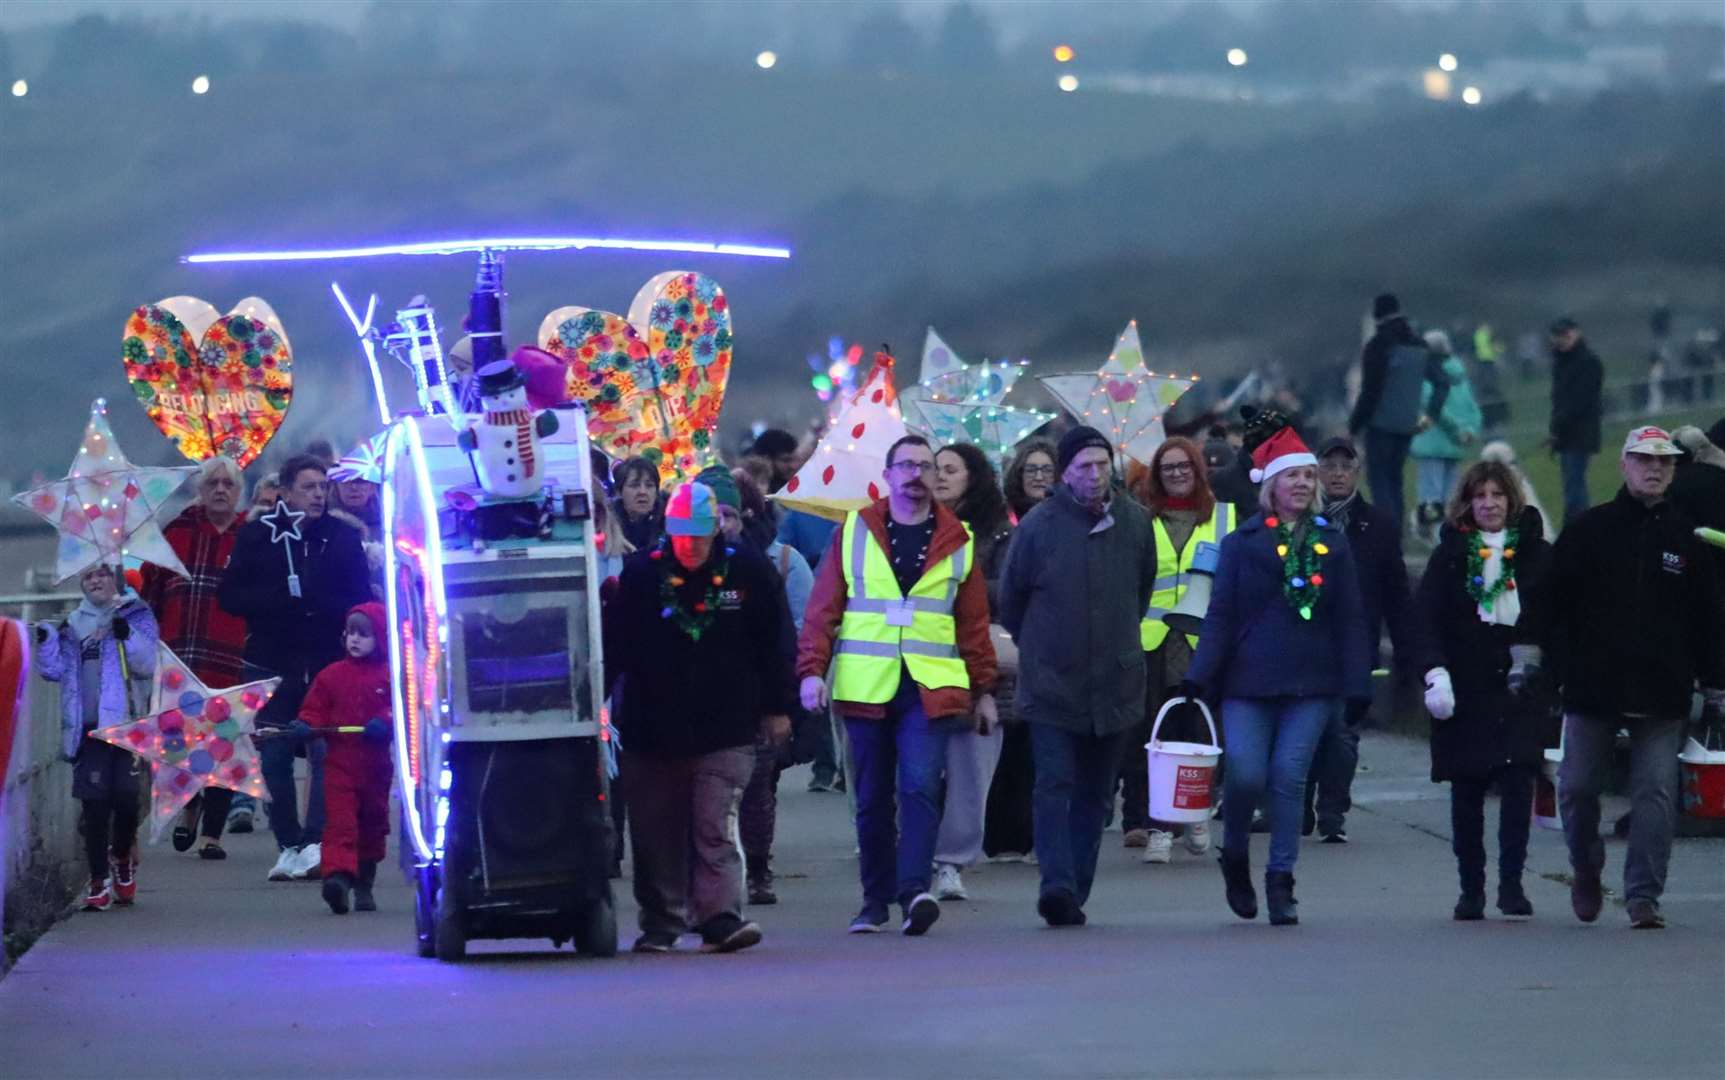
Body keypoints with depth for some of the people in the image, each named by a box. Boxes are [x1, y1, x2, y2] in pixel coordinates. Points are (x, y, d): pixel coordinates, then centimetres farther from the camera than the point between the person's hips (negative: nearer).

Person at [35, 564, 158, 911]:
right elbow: (55, 671, 12)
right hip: (88, 728, 2)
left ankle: (122, 856, 23)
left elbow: (146, 664, -4)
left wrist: (128, 636, -20)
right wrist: (46, 643, -5)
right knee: (94, 804, -2)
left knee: (127, 797, -6)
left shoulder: (136, 616, 7)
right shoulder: (72, 626, 16)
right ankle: (99, 880, 1)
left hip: (128, 724, -2)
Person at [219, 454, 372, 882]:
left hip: (328, 666, 0)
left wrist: (318, 604, -12)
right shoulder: (257, 536, 5)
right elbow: (230, 597, 0)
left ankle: (316, 843, -15)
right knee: (274, 759, 1)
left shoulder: (343, 537, 7)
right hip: (271, 666, 1)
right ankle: (287, 845, 10)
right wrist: (285, 600, -12)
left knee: (328, 754, -12)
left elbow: (361, 603, 6)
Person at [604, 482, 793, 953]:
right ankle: (660, 923, 16)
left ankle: (719, 918, -13)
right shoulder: (640, 573, -2)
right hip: (652, 732, 1)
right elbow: (613, 646, 2)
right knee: (656, 834, 6)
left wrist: (777, 708, 10)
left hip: (725, 732, -1)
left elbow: (773, 644, 9)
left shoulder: (746, 570, 0)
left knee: (715, 828, -9)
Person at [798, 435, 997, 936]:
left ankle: (914, 889, -22)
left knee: (920, 786, -16)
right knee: (872, 798, 6)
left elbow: (974, 624, 12)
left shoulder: (957, 541, 9)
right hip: (866, 688, 1)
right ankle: (875, 899, 15)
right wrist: (812, 669, -6)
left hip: (932, 689, -1)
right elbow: (822, 609, 4)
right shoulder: (853, 532, 7)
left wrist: (984, 688, 11)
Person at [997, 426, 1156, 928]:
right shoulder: (1039, 525, -8)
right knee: (1055, 786, -13)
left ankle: (1072, 892, 14)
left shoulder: (1135, 521, 3)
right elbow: (1010, 598, 5)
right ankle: (1058, 884, -20)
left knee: (1095, 794, 8)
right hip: (1051, 685, -4)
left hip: (1115, 684, 4)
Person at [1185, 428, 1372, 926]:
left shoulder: (1332, 542, 10)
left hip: (1311, 684, 1)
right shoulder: (1242, 543, 5)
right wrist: (1198, 678, -7)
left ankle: (1281, 884, 5)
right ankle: (1235, 859, 18)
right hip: (1248, 681, -1)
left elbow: (1349, 619, 10)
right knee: (1246, 776, -9)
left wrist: (1356, 686, 2)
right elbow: (1220, 617, 3)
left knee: (1289, 778, -4)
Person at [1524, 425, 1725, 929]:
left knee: (1656, 793, -5)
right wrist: (1528, 652, -5)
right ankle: (1586, 870, 29)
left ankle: (1644, 896, -1)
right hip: (1592, 685, 0)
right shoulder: (1589, 530, 4)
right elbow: (1550, 594, 4)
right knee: (1577, 787, 4)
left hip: (1662, 694, 0)